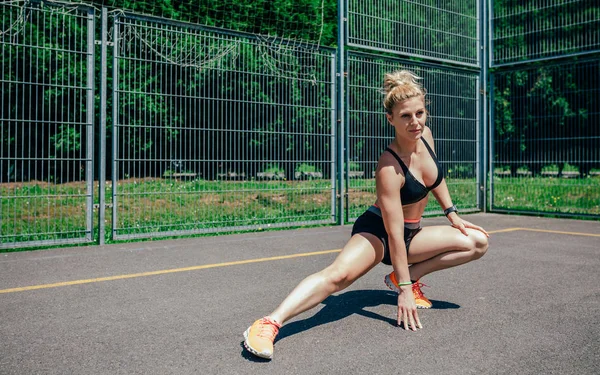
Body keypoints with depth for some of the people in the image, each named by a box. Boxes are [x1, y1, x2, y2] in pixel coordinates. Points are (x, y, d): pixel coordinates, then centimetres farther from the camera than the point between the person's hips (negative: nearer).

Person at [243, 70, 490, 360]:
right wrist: (404, 291, -26)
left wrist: (451, 213, 13)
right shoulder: (389, 167, -28)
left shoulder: (425, 135, -7)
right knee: (339, 274, -36)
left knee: (478, 242, -1)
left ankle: (407, 276, 2)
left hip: (412, 233, 8)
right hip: (376, 230, -8)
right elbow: (394, 233, -28)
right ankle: (269, 324, -42)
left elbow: (436, 177, 16)